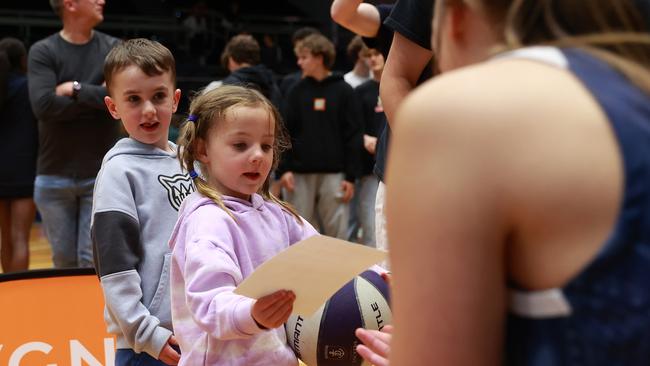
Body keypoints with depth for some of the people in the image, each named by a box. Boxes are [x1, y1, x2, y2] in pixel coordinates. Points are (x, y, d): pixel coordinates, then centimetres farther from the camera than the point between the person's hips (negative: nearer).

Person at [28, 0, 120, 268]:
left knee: (93, 261, 0)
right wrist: (96, 97, -12)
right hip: (54, 176, 0)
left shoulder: (113, 49, 3)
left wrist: (76, 89, -11)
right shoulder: (43, 52, -1)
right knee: (64, 260, 10)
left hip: (101, 174, 0)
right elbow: (44, 106, -16)